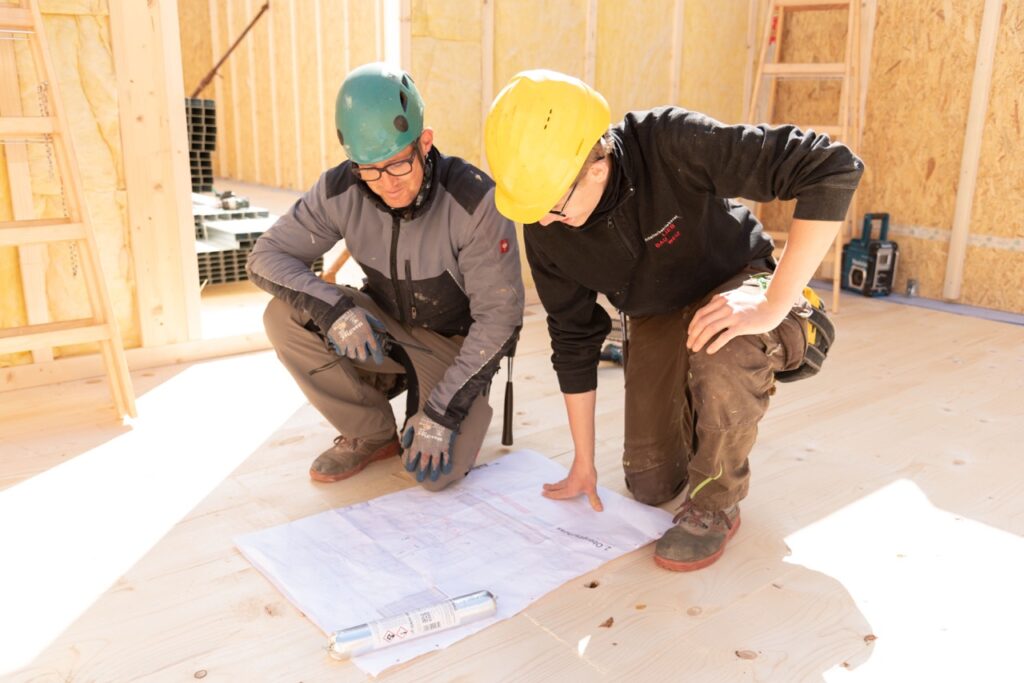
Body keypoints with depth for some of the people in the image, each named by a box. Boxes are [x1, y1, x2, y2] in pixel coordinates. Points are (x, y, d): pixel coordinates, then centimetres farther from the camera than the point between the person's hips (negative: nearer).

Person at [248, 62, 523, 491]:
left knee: (436, 472, -24)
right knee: (284, 317, -22)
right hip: (384, 327, 4)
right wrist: (331, 307, -31)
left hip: (456, 342, -4)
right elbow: (266, 255, -11)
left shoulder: (475, 202, -28)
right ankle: (371, 436, -1)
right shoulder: (341, 190, -18)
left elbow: (499, 317, -23)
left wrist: (443, 412, -25)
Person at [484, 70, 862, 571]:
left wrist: (772, 307, -38)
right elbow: (573, 338, -8)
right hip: (657, 318, 4)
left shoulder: (673, 144, -35)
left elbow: (831, 169, -36)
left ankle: (716, 503, -12)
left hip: (735, 288, -4)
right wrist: (583, 462, -1)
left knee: (721, 356, -39)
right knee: (650, 486, 2)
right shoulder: (544, 229, -19)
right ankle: (696, 426, 36)